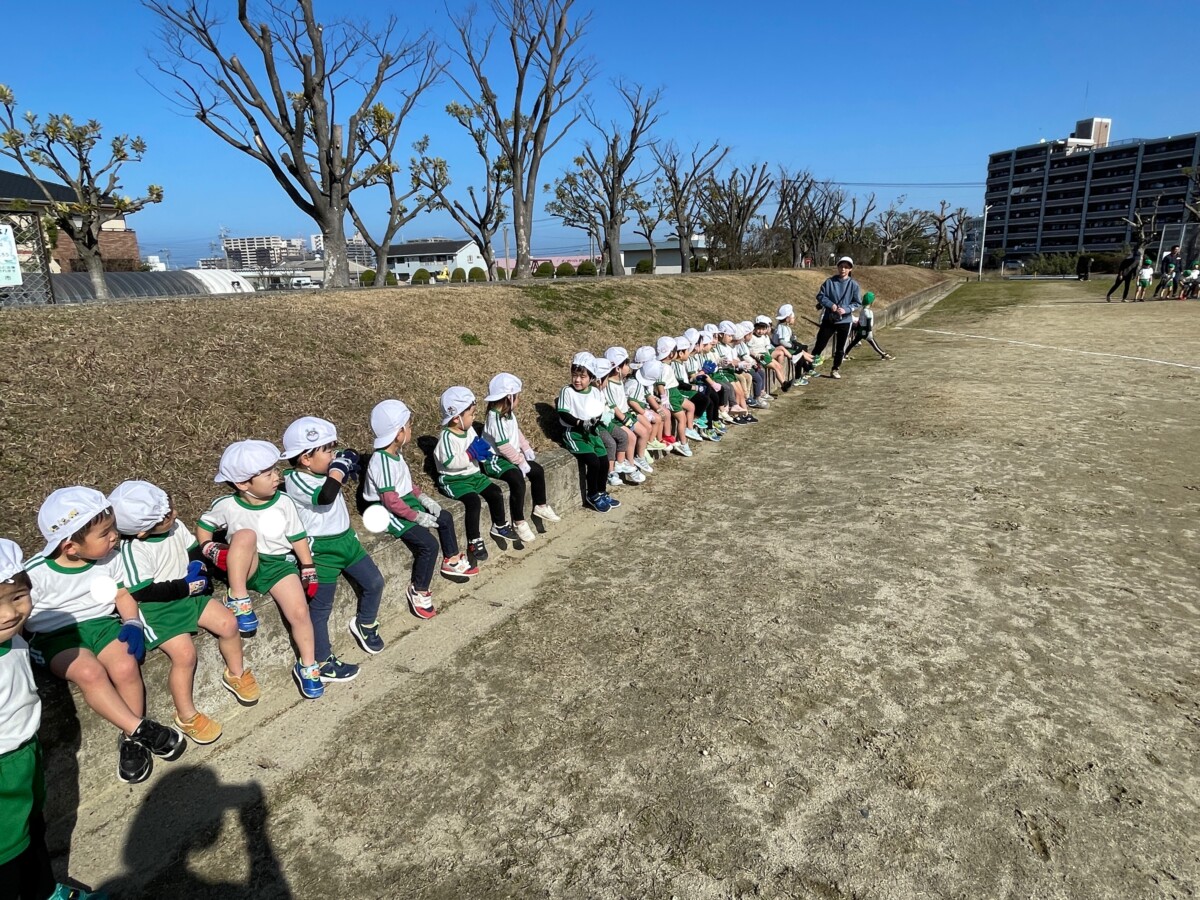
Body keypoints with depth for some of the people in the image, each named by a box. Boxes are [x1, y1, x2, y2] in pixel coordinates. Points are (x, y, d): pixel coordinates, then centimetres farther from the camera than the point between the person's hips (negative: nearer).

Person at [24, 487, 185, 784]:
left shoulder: (110, 558, -3)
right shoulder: (36, 573, -14)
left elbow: (123, 595, 8)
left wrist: (132, 623, -8)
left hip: (101, 622, 3)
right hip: (55, 635, -3)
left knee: (126, 666, -26)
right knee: (90, 672, -33)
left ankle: (132, 740, -9)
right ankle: (142, 730, -25)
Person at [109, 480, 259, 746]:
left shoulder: (175, 527, -5)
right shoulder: (133, 551, -23)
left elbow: (193, 550, 12)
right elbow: (143, 593, -23)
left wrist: (198, 567, -9)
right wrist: (184, 587, -21)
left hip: (186, 591, 7)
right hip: (155, 608, -7)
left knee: (228, 623, -7)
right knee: (184, 653, -22)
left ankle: (236, 674, 20)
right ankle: (186, 716, -1)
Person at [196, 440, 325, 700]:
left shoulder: (284, 503, -7)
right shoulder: (226, 505, -8)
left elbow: (298, 538, 0)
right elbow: (203, 526, 8)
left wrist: (308, 570, -1)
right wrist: (211, 550, -10)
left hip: (279, 564, 1)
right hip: (247, 567, -1)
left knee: (300, 612, -18)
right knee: (246, 535, -34)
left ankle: (307, 667, 3)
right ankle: (238, 600, -22)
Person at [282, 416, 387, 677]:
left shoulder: (324, 470, 2)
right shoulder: (296, 480, -21)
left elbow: (350, 460, 19)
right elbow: (325, 496, -40)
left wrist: (346, 460, -4)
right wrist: (338, 467, -28)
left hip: (346, 539, 8)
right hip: (321, 550, -8)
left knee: (374, 582, 14)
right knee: (320, 608, 0)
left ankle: (364, 624, 40)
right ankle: (322, 664, 14)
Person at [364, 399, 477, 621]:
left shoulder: (395, 453, 2)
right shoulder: (382, 463, -28)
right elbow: (391, 501, -28)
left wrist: (423, 498, 5)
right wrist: (417, 516, -23)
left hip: (405, 501, 10)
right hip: (390, 513, -10)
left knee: (445, 517, 14)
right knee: (429, 544, -20)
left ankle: (452, 561, 32)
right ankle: (418, 591, -2)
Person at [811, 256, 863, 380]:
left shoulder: (854, 285, -4)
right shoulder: (830, 281, -5)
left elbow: (857, 303, -1)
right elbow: (820, 296, -2)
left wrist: (846, 309, -18)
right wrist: (831, 305, -17)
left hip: (844, 321, 1)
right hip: (828, 319, -1)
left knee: (840, 348, 10)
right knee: (819, 344, 1)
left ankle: (835, 370, 25)